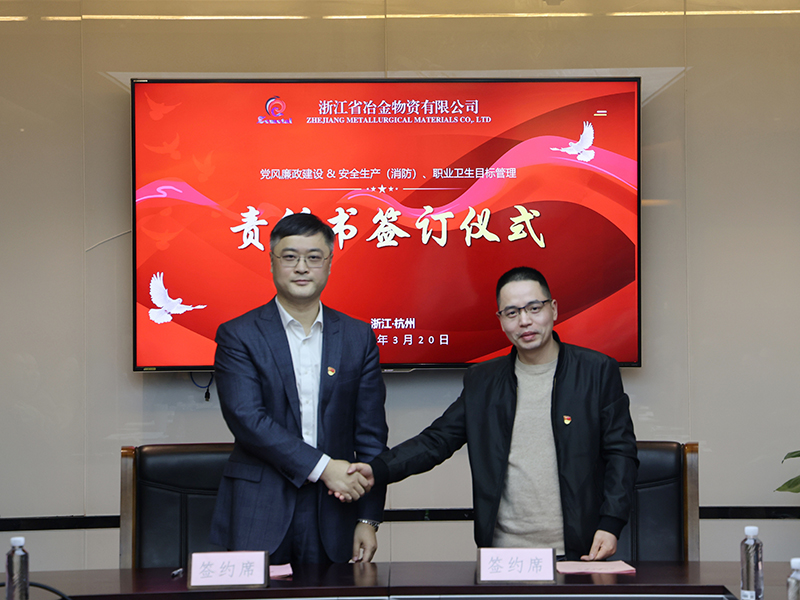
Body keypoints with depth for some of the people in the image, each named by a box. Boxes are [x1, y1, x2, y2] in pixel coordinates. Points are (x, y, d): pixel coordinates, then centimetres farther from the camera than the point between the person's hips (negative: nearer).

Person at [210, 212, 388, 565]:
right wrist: (322, 466, -17)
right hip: (258, 515, -2)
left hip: (330, 519, 2)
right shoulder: (238, 336, 1)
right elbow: (246, 418, -11)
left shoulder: (358, 338, 10)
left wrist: (369, 519, 3)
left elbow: (371, 435, 9)